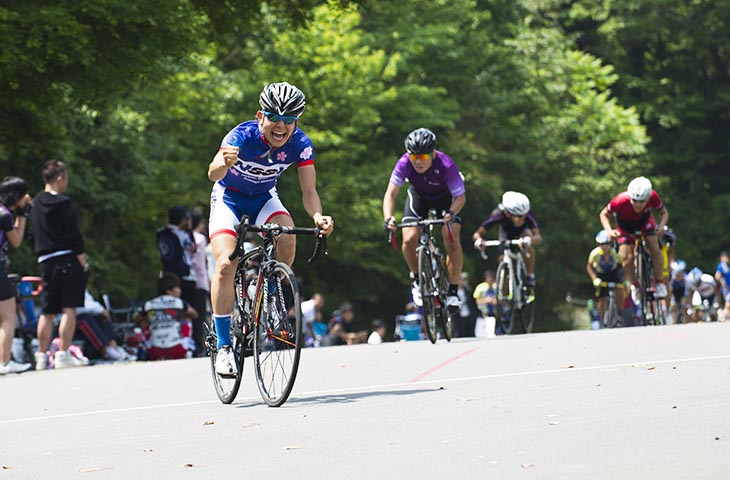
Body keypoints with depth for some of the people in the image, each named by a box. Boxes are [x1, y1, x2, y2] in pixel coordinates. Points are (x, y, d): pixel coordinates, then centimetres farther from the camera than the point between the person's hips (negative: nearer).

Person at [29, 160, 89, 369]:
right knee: (68, 309, -4)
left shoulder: (35, 204, 10)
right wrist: (83, 261, -8)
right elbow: (74, 236, -12)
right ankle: (63, 355, -8)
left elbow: (33, 234, 15)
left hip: (46, 263, 6)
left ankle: (41, 356, 10)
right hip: (68, 261, -6)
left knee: (47, 312, 11)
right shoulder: (64, 203, -9)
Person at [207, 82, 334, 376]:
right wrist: (224, 163, -71)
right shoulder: (243, 136, -31)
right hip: (229, 197, -2)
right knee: (226, 264, -23)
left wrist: (318, 217, -43)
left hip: (264, 198, 2)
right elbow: (213, 174, -47)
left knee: (287, 239, -29)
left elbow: (308, 191, -21)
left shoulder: (300, 144, -22)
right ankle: (224, 346, -13)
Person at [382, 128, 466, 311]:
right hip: (419, 196, 2)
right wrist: (388, 217, -50)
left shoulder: (446, 165, -37)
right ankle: (417, 279, 9)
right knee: (409, 239, -19)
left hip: (446, 197, -2)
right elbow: (391, 193, -32)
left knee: (452, 240, -21)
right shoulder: (404, 163, -32)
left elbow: (460, 197, -32)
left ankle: (453, 291, -6)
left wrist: (451, 213, -53)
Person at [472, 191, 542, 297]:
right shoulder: (499, 214, -40)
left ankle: (530, 277, -23)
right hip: (506, 232, 1)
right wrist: (478, 240, -64)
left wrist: (530, 240, -74)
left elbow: (538, 237, -50)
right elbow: (477, 234, -40)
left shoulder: (527, 215, -41)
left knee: (528, 236, -34)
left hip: (523, 231, -1)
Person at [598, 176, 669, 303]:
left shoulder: (653, 197, -34)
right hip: (625, 225, -1)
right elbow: (604, 214, -20)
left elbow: (664, 213, -14)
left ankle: (659, 282, -3)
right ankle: (634, 286, 8)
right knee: (626, 257, -16)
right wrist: (609, 231, -36)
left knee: (654, 248, -20)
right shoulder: (620, 201, -39)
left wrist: (661, 226, -34)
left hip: (645, 221, 1)